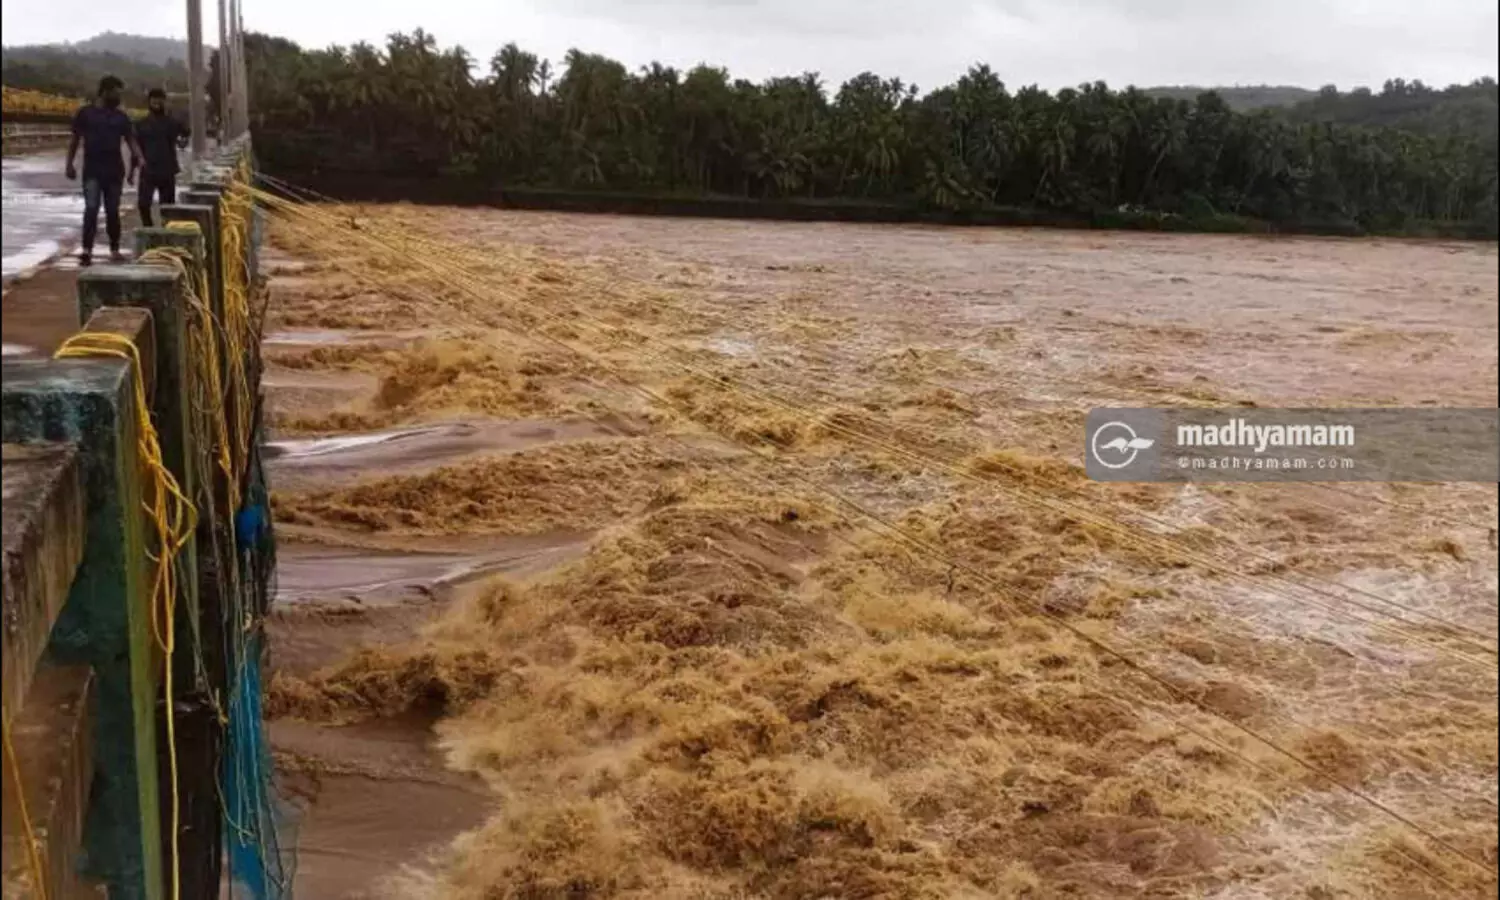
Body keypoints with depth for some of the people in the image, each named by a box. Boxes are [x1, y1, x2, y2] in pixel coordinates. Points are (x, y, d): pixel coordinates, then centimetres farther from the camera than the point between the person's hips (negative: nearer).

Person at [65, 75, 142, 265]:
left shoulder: (121, 117, 9)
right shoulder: (85, 113, 2)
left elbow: (131, 141, 6)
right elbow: (74, 140, 6)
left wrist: (137, 157, -12)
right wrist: (69, 164, 1)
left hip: (114, 171, 3)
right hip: (92, 171, -3)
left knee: (112, 211, 8)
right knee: (91, 208, -13)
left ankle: (115, 250, 16)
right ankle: (87, 250, -16)